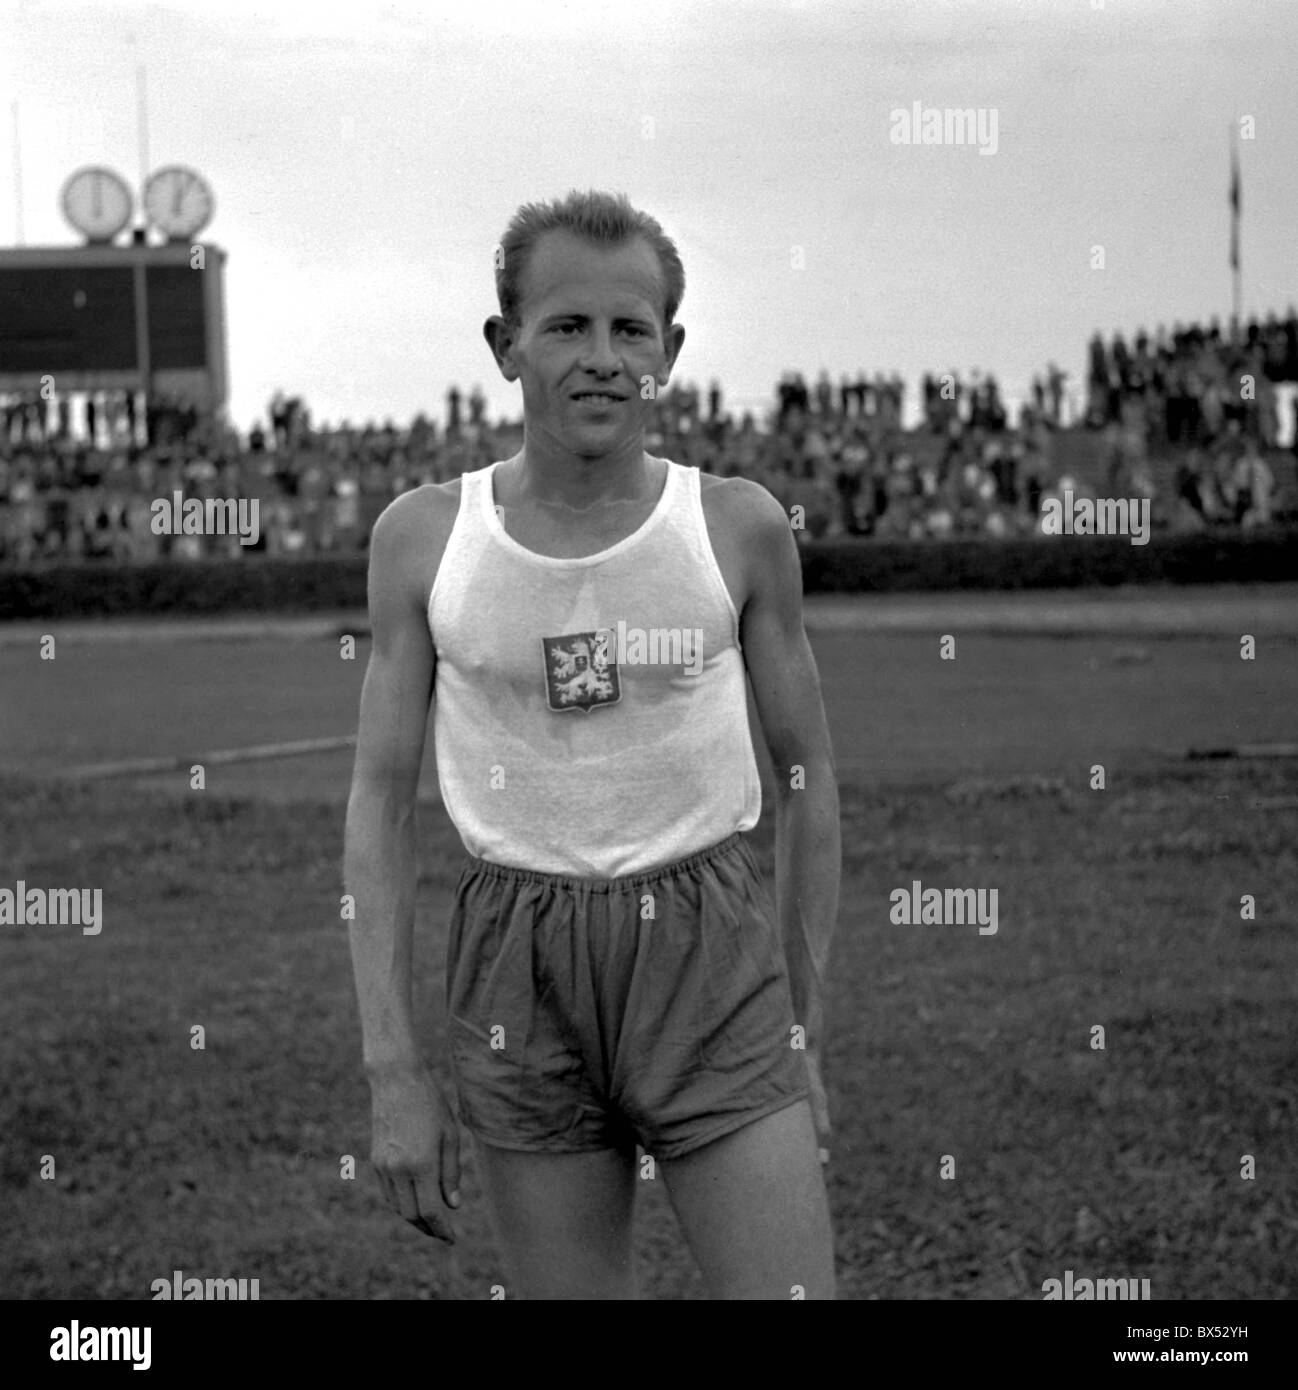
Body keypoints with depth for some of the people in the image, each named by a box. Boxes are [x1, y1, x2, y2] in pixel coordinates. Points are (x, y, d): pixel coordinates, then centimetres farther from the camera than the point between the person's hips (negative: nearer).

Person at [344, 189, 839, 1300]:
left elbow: (807, 782, 7)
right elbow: (380, 803, 3)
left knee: (786, 1291, -7)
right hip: (518, 962, 1)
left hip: (712, 956, -1)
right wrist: (392, 1069, -3)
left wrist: (809, 1037, 6)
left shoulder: (740, 528, -1)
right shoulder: (424, 538, 0)